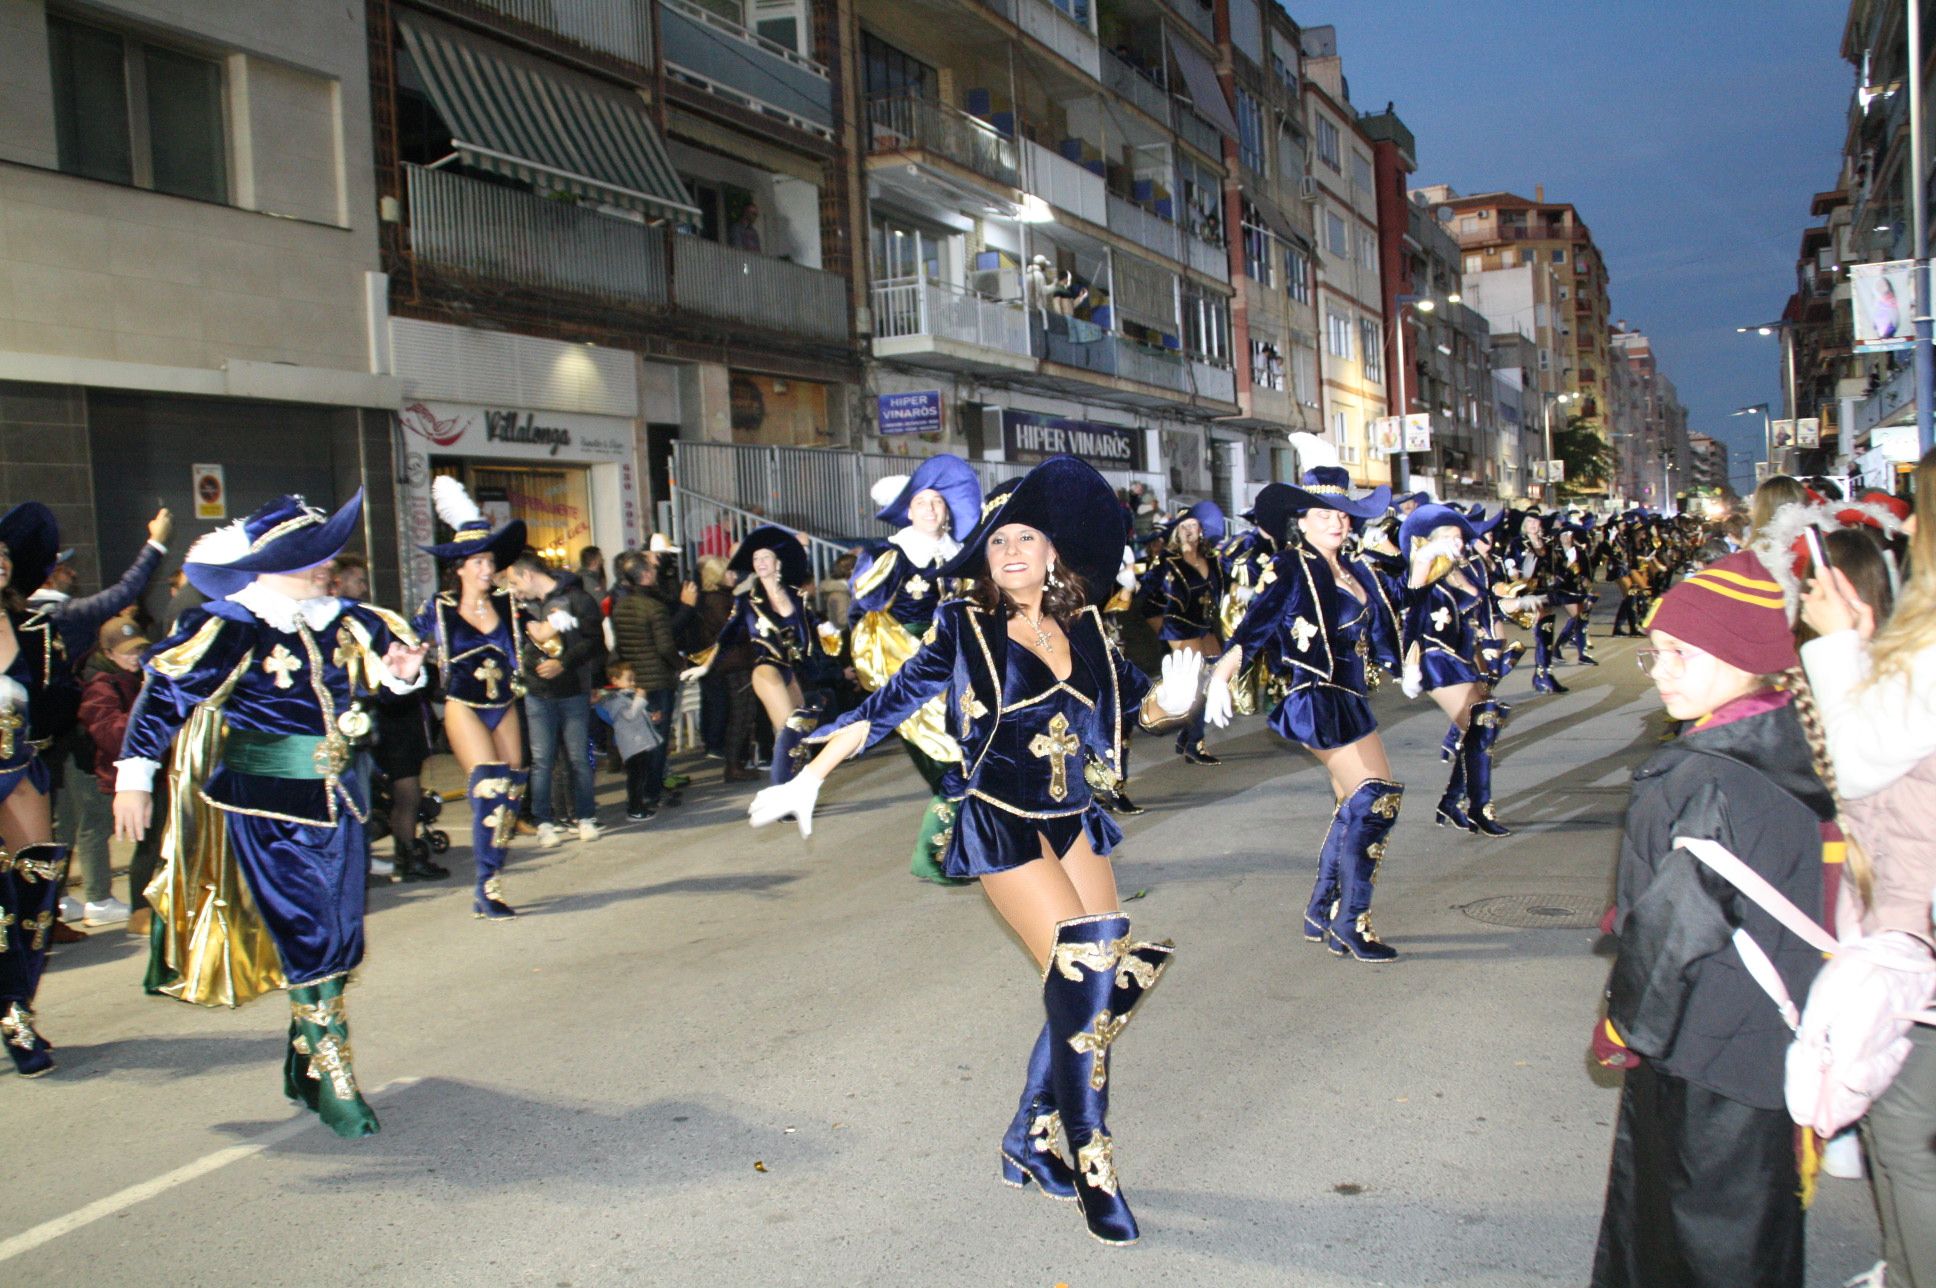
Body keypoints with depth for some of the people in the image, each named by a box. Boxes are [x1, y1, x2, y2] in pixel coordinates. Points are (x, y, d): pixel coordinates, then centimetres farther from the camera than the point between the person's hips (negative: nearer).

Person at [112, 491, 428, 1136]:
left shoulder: (342, 621, 6)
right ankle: (330, 1077, 7)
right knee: (308, 938, -5)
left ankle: (305, 1065, 27)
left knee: (340, 936, 10)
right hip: (266, 805, -6)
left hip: (336, 799, 6)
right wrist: (134, 777, -8)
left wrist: (403, 670, -1)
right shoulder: (230, 627, -11)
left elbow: (389, 651, 22)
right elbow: (164, 693, -8)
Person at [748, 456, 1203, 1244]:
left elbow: (1135, 702, 9)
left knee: (1100, 985, 3)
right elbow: (890, 706, -6)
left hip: (1073, 822, 5)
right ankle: (1090, 1170, -1)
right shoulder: (966, 628, -8)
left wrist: (1173, 699, -14)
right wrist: (808, 779, -8)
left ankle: (1033, 1139, 21)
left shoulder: (1083, 627, 2)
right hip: (1002, 827, -5)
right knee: (1083, 979, -14)